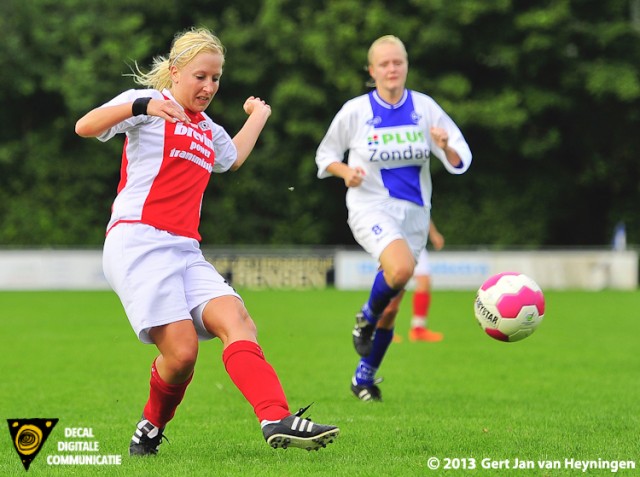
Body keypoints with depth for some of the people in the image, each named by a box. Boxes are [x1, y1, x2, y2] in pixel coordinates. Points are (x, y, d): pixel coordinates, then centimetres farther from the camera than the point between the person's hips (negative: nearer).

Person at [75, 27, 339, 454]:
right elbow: (85, 127, -12)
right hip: (138, 242, -7)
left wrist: (258, 116, 58)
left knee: (236, 320, -20)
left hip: (186, 251, 7)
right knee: (181, 352, -21)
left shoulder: (208, 130, 29)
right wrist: (142, 106, -25)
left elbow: (233, 157, 53)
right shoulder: (146, 102, 5)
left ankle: (277, 419, -34)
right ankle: (153, 424, 6)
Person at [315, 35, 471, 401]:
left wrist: (446, 147, -23)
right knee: (401, 267, -33)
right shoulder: (356, 111, -4)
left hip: (414, 212, 4)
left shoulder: (424, 107, 0)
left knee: (392, 306, 8)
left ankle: (365, 377, 27)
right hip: (371, 207, -3)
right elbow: (325, 156, 7)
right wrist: (347, 172, -13)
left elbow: (460, 162, -1)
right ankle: (366, 318, -3)